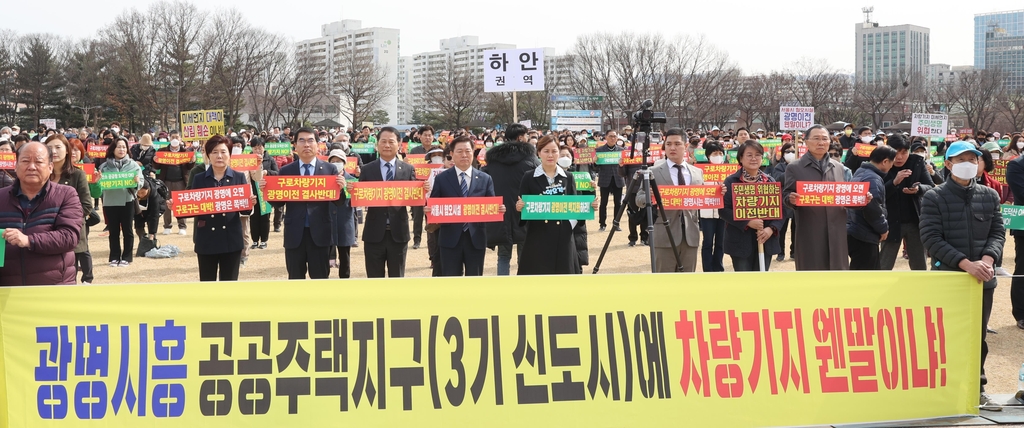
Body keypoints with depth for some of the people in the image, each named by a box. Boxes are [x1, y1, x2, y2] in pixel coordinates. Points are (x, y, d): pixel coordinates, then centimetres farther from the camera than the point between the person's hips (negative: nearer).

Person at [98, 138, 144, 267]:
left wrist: (137, 182, -22)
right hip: (110, 202, 1)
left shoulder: (133, 165, 2)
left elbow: (141, 183, -1)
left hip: (127, 201, -1)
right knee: (113, 231, 8)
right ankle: (114, 257, 15)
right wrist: (98, 180, -18)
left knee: (127, 230, 6)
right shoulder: (105, 166, 4)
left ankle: (126, 257, 13)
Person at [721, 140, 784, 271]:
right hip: (741, 242, -3)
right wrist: (747, 222, -19)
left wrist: (772, 229, -11)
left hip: (765, 240, 3)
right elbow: (723, 210, -9)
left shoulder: (770, 181, 9)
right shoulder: (731, 181, -2)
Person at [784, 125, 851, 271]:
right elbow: (786, 195, -1)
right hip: (809, 233, -3)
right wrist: (791, 199, -24)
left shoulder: (839, 167, 13)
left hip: (835, 231, 3)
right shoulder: (795, 168, 2)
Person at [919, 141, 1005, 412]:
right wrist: (965, 263, -21)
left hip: (983, 278, 4)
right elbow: (932, 238, -12)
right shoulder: (934, 198, -4)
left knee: (978, 337, 11)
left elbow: (998, 232, 5)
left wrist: (987, 259, -15)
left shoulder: (989, 196, 8)